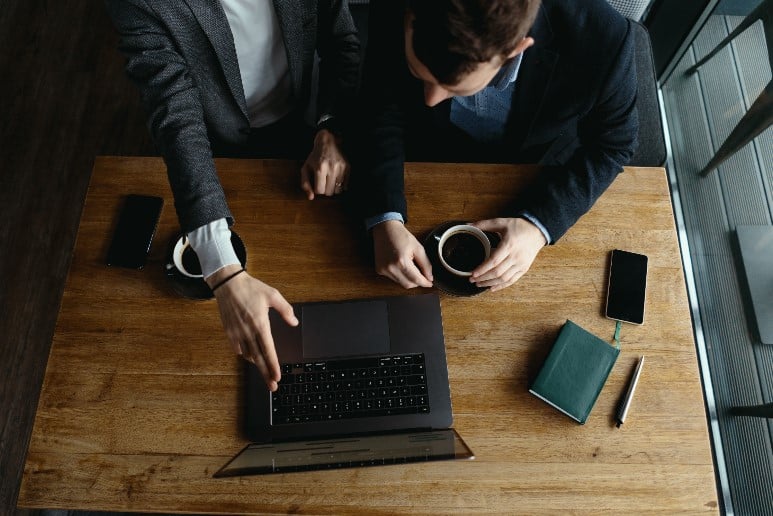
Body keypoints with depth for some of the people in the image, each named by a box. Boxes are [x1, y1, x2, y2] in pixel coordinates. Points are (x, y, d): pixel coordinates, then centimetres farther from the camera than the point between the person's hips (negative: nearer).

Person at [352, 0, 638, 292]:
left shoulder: (602, 39, -38)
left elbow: (613, 144, -19)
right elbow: (383, 114, -20)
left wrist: (540, 224, -32)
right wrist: (385, 220, -35)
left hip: (538, 178, -1)